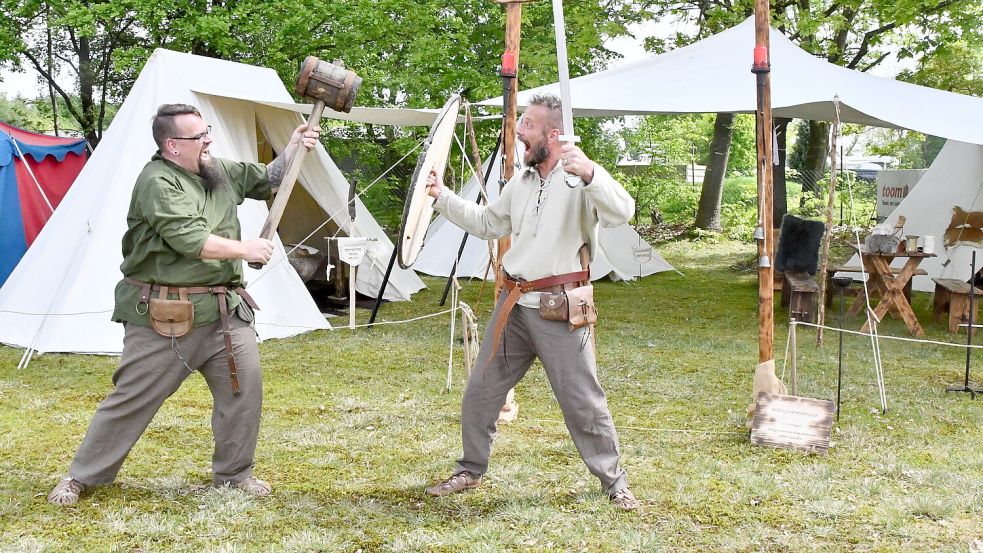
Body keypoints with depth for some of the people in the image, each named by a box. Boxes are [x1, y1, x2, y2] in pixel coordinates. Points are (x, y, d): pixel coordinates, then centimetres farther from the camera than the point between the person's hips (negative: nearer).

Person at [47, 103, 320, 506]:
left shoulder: (222, 172, 10)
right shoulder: (157, 182, -15)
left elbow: (268, 180, 23)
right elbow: (189, 239, -24)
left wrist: (294, 147, 6)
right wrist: (246, 249, -15)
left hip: (224, 310, 7)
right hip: (164, 316, -6)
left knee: (245, 385, -2)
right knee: (132, 397, 1)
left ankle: (234, 472, 16)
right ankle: (82, 476, 17)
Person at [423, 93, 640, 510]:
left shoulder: (580, 180, -11)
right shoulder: (520, 183, 13)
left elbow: (621, 213, -28)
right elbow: (487, 224, 26)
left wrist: (590, 173, -43)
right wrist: (442, 198, 19)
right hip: (513, 306, 7)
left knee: (583, 403, -1)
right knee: (480, 391, 12)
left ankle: (615, 483, 14)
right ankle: (470, 471, 28)